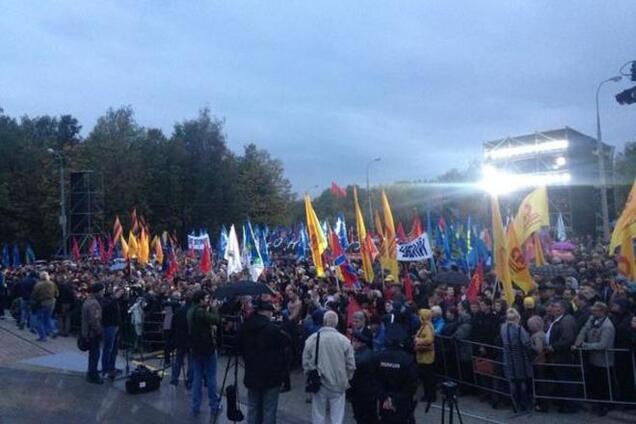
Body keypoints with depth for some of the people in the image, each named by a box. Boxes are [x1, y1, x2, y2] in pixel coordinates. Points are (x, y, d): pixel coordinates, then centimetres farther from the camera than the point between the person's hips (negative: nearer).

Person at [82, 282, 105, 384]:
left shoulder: (88, 300, 11)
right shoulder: (94, 303, -23)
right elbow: (94, 321, -27)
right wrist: (100, 331, -17)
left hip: (88, 332, 10)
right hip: (93, 333, -10)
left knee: (93, 353, 19)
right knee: (95, 354, -1)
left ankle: (91, 373, 30)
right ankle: (93, 375, 7)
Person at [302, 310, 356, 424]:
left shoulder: (312, 339, -10)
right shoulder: (344, 340, -10)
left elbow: (305, 362, -2)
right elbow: (351, 365, -3)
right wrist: (346, 379, 14)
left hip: (318, 384, 1)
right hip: (338, 385, -1)